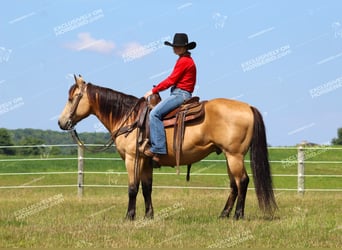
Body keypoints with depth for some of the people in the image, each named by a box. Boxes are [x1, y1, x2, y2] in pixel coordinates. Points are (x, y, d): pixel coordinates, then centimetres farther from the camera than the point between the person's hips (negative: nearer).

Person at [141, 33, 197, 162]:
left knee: (155, 113, -23)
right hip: (178, 94, 11)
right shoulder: (184, 60, 21)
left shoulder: (184, 61, -11)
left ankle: (157, 149, -30)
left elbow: (171, 80, -13)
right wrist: (157, 89, 13)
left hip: (180, 94, -11)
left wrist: (153, 91, -7)